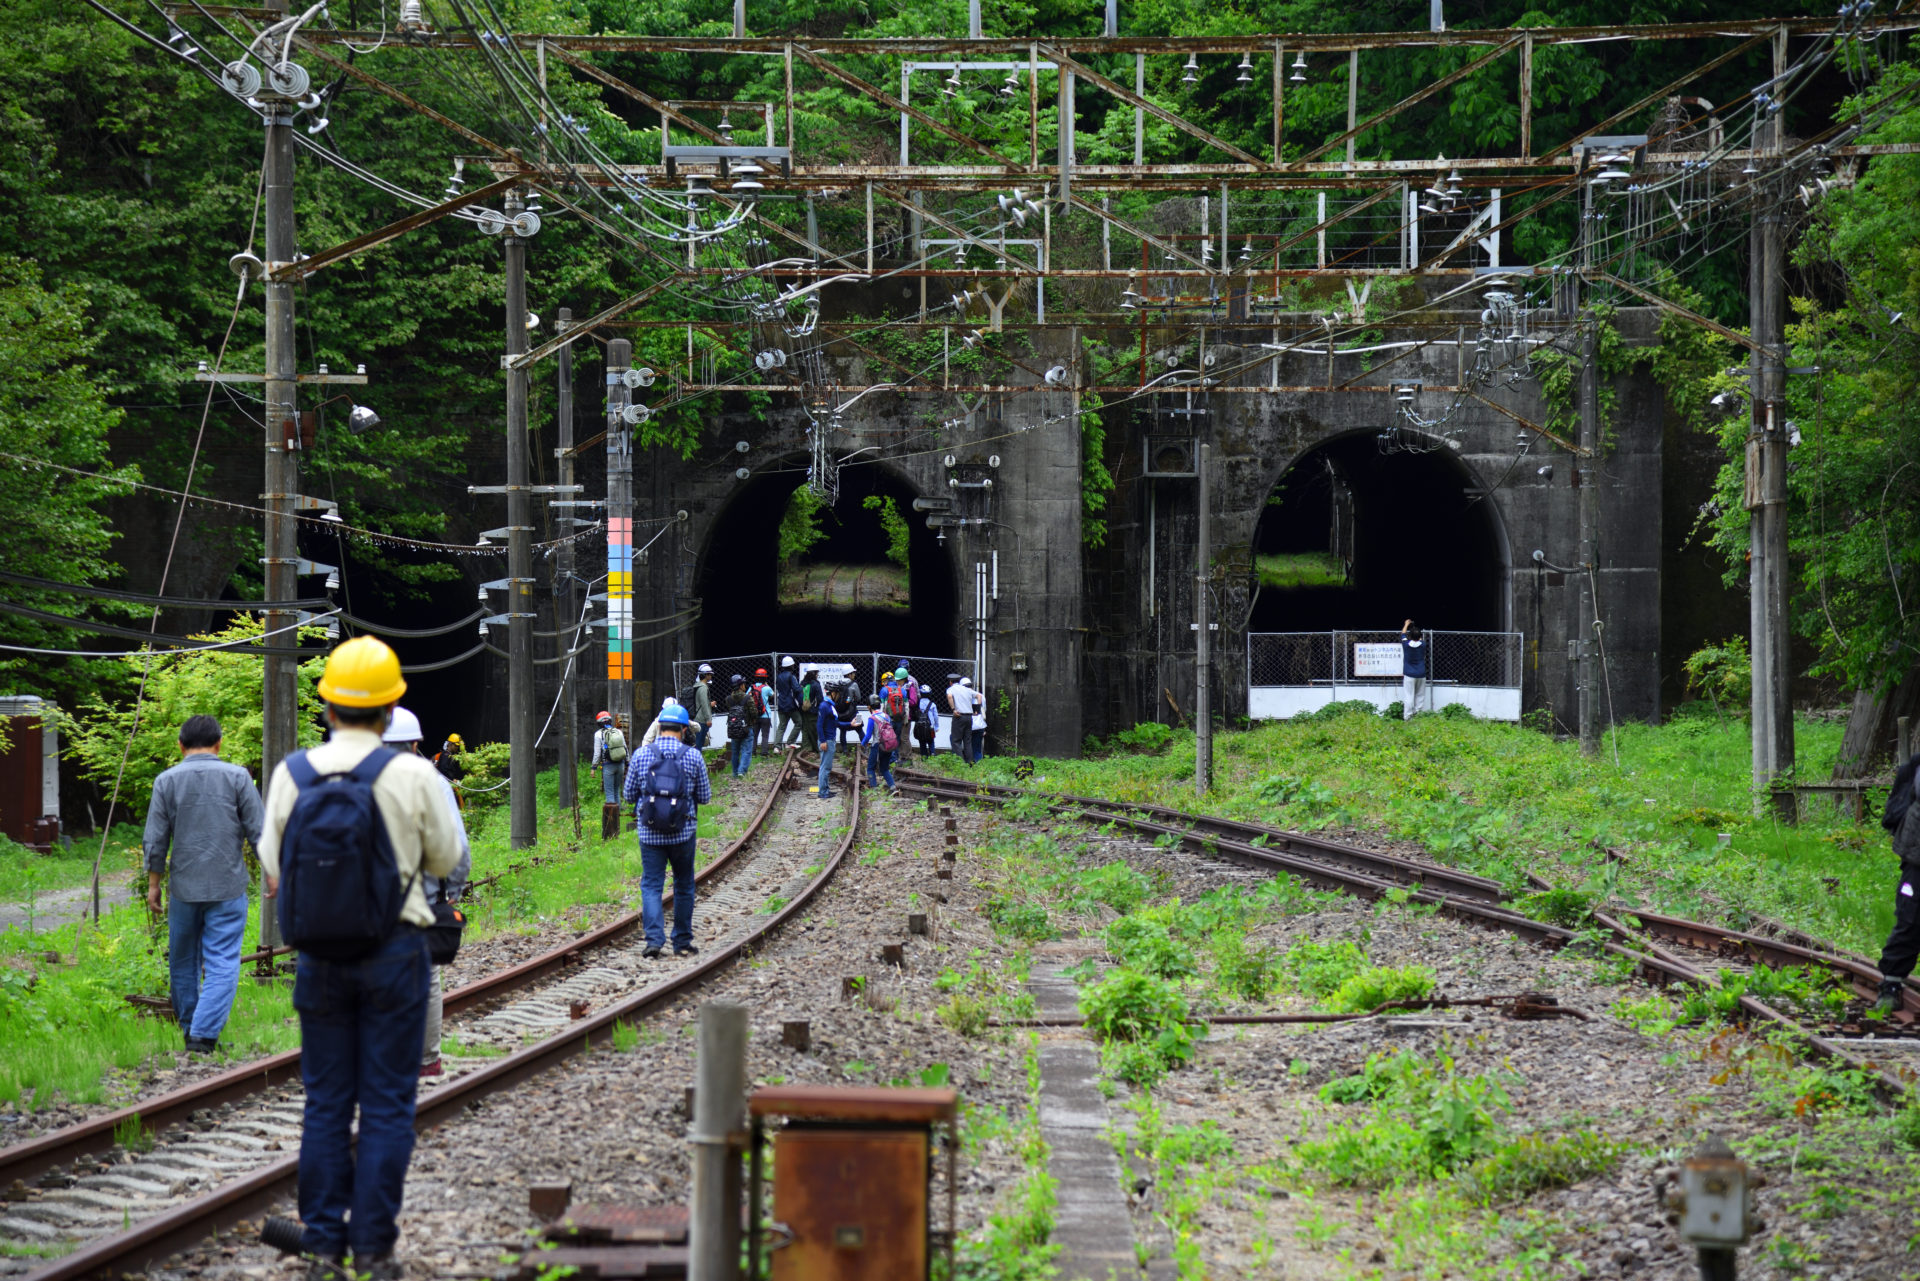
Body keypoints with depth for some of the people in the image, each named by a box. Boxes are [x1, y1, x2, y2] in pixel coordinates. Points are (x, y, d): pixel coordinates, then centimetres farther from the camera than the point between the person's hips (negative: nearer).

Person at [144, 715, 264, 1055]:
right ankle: (204, 1034, -15)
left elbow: (155, 842, 2)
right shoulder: (237, 778, -3)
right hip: (228, 887, -2)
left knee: (184, 962, 16)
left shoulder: (167, 781, 1)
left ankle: (188, 1027, 28)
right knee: (222, 964, -3)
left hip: (183, 887, 2)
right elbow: (257, 832, -3)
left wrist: (153, 885, 10)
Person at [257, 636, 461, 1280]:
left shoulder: (291, 774, -3)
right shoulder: (411, 776, -11)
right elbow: (445, 859, 3)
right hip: (394, 954, -3)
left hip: (319, 958, 3)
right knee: (387, 1106, 3)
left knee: (326, 1102, 10)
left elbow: (273, 870, 5)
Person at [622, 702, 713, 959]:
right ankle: (682, 942, 19)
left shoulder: (641, 755, -3)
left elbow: (629, 795, 3)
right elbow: (705, 797, 3)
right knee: (684, 886, 14)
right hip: (683, 833, 0)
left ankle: (654, 938, -13)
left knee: (651, 885, 4)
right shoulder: (693, 757, -5)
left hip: (650, 833, 0)